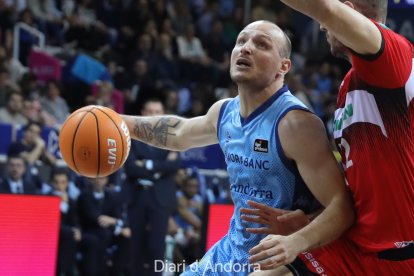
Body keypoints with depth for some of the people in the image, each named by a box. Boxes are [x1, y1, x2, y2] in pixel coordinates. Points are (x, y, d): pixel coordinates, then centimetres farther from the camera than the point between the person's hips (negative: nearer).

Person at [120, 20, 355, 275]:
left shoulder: (296, 123, -23)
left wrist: (296, 243, -45)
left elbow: (342, 206, -29)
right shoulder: (225, 112, 1)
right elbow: (179, 134, 26)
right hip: (232, 252, 8)